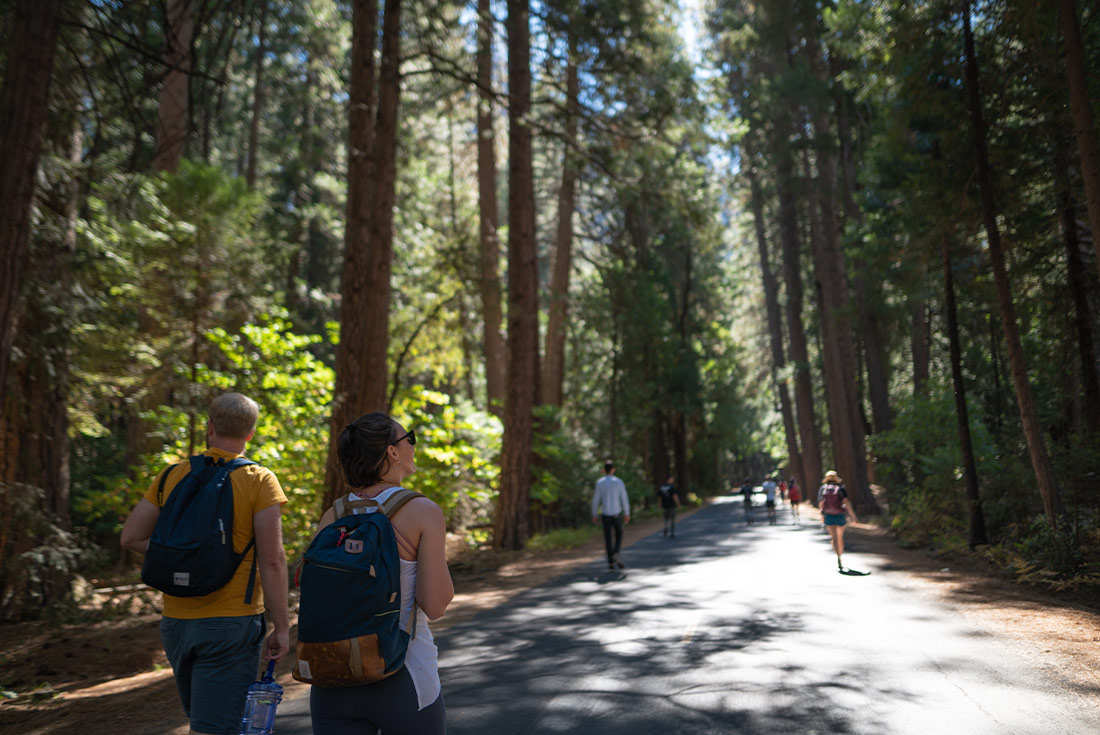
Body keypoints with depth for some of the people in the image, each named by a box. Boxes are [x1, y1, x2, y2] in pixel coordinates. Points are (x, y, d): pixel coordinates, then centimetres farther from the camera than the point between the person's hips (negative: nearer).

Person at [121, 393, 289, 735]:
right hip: (231, 623, -5)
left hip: (176, 622, 5)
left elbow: (132, 537, 5)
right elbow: (272, 560, -15)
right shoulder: (260, 481, -11)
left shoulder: (174, 475, 3)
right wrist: (281, 627, -9)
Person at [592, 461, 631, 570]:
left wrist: (594, 515, 7)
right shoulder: (619, 482, -5)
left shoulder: (599, 483, -3)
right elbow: (624, 499, -5)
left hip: (605, 515, 1)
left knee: (608, 539, 6)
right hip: (617, 514, -1)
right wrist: (627, 514, 3)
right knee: (618, 536, 14)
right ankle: (615, 554, -10)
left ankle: (611, 563, 2)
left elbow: (596, 500, -2)